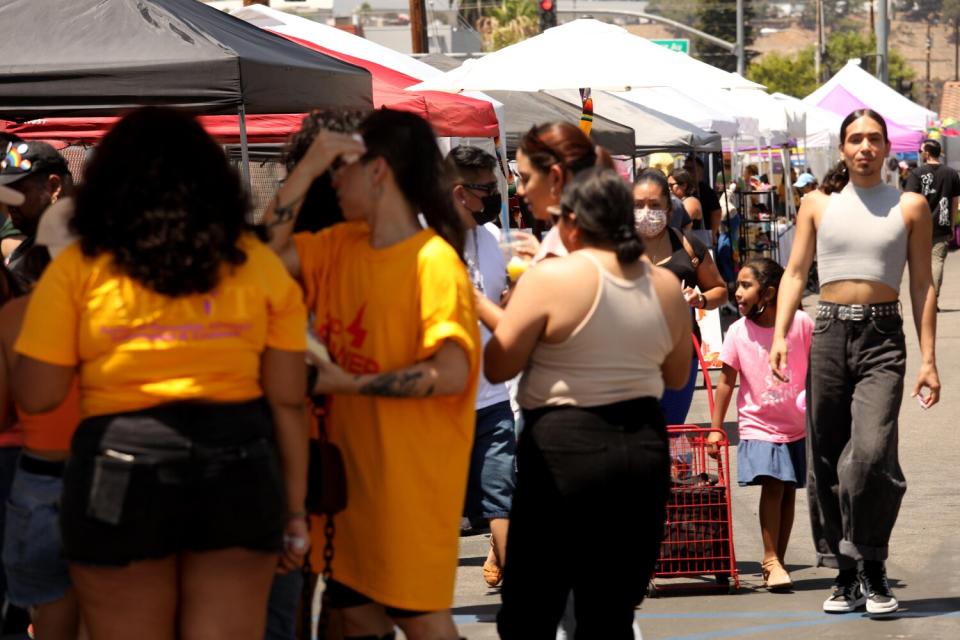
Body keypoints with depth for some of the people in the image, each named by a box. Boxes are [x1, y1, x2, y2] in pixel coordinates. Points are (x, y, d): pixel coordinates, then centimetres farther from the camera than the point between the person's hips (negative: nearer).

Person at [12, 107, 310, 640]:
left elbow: (35, 395, -2)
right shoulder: (258, 264, 5)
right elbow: (288, 400, 4)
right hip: (236, 464, 2)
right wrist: (293, 508, 11)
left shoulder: (78, 267, -2)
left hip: (121, 471, -2)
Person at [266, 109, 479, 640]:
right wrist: (307, 169, -5)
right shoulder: (341, 245, 8)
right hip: (351, 464, 7)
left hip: (411, 474, -7)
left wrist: (350, 384, -19)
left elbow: (452, 373, -24)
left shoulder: (433, 261, -15)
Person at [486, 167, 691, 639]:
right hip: (645, 448, 5)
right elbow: (676, 376, 16)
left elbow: (497, 367, -6)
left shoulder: (550, 278, -11)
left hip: (564, 448, -5)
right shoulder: (665, 285, 5)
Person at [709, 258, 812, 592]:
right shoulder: (738, 332, -6)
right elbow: (727, 380, 0)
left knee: (788, 490, 7)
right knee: (772, 486, -15)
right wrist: (716, 427, -1)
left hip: (797, 426, 1)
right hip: (758, 424, -1)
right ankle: (771, 560, -10)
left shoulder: (801, 323, -9)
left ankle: (777, 560, 17)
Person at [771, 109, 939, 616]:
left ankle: (872, 572, -6)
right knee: (825, 461, 4)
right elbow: (795, 273, 9)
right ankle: (845, 575, 15)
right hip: (829, 333, 2)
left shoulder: (910, 207, 6)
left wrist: (928, 360, 1)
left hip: (882, 337, -2)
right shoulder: (818, 204, 10)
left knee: (871, 451, -19)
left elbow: (922, 285, 7)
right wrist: (779, 337, -5)